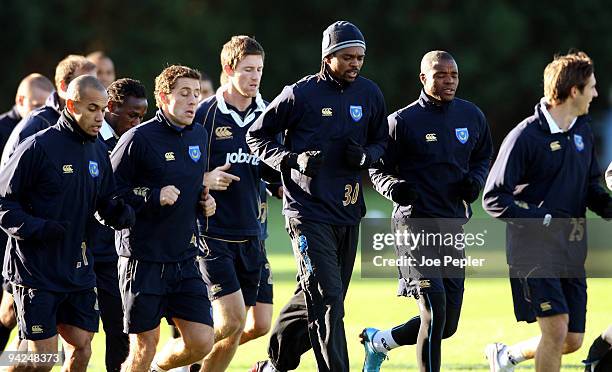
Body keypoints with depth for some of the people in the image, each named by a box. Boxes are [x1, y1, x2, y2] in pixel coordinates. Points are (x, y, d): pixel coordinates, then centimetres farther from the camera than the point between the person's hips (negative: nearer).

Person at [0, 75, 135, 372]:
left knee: (81, 348, 4)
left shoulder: (98, 151, 10)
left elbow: (105, 200, 18)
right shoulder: (38, 147, -12)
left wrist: (120, 212, -4)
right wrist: (36, 228, -24)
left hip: (78, 267, 7)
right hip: (35, 270, -7)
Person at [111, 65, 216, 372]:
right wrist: (153, 197, -21)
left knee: (201, 342, 0)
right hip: (143, 259, -6)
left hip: (185, 258, 6)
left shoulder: (199, 135, 10)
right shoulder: (139, 138, -12)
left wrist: (204, 202, 7)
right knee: (144, 346, 0)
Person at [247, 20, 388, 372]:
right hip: (308, 212, -6)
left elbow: (381, 141, 19)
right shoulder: (301, 94, -7)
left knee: (317, 299, 14)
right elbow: (257, 135, 2)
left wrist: (365, 156, -5)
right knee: (327, 299, -14)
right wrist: (293, 159, -14)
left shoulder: (370, 93, 6)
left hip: (348, 212, 6)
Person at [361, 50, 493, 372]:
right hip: (415, 224, -6)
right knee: (435, 307, -18)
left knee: (447, 324, 8)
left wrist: (475, 180, 3)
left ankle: (378, 341, 31)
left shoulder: (472, 116, 9)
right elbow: (378, 169, 2)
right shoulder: (402, 121, -5)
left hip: (454, 224, 6)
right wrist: (394, 187, -20)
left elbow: (482, 157, 25)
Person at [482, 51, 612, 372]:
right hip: (534, 249, -7)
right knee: (556, 328, -18)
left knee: (572, 341, 8)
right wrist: (542, 219, -19)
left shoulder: (583, 131, 11)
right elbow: (494, 199, -11)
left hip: (572, 250, 7)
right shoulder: (525, 136, -12)